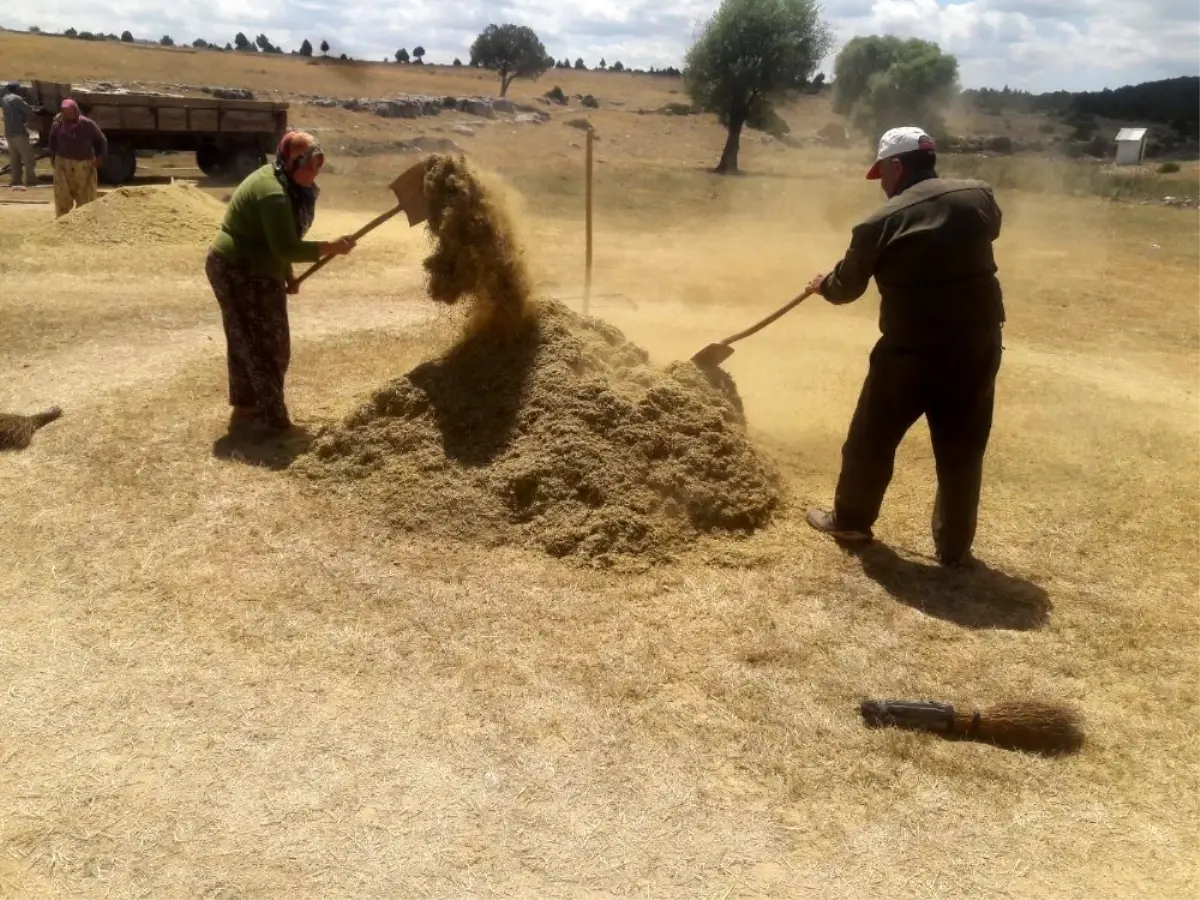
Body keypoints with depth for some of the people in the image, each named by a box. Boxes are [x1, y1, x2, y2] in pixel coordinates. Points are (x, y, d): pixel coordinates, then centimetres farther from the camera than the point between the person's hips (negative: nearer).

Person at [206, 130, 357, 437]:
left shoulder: (278, 181, 10)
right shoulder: (273, 193, -23)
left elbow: (277, 242, 17)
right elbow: (286, 248, -28)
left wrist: (288, 274, 15)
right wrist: (330, 247, -26)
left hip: (242, 269, 10)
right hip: (241, 273, -10)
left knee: (249, 343, 16)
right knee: (267, 346, -5)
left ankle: (245, 411, 25)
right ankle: (275, 421, 0)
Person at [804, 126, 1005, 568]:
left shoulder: (880, 222, -9)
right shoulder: (979, 196, 1)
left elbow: (847, 286, 4)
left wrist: (823, 285, 25)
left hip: (910, 350, -3)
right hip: (978, 344, 4)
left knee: (872, 438, 16)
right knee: (962, 452, 13)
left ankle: (850, 520, 32)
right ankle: (954, 546, 23)